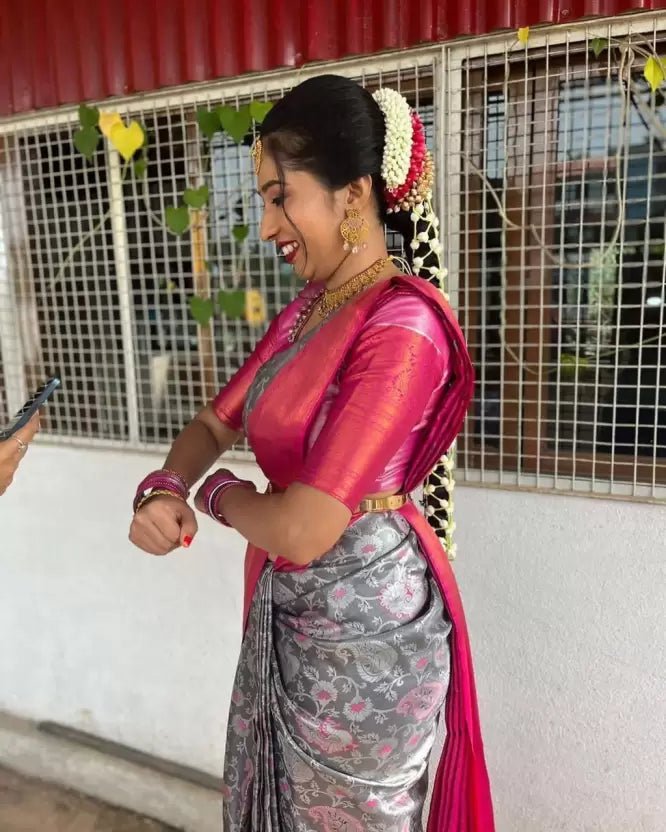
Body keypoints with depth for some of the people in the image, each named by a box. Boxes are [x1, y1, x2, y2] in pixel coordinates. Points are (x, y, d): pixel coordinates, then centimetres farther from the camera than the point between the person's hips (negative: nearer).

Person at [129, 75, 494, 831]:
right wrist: (162, 488, -11)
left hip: (362, 623, -7)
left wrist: (216, 492, -8)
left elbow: (304, 529, -28)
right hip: (287, 610, 8)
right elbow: (215, 422, 11)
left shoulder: (402, 324, -24)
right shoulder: (306, 311, 4)